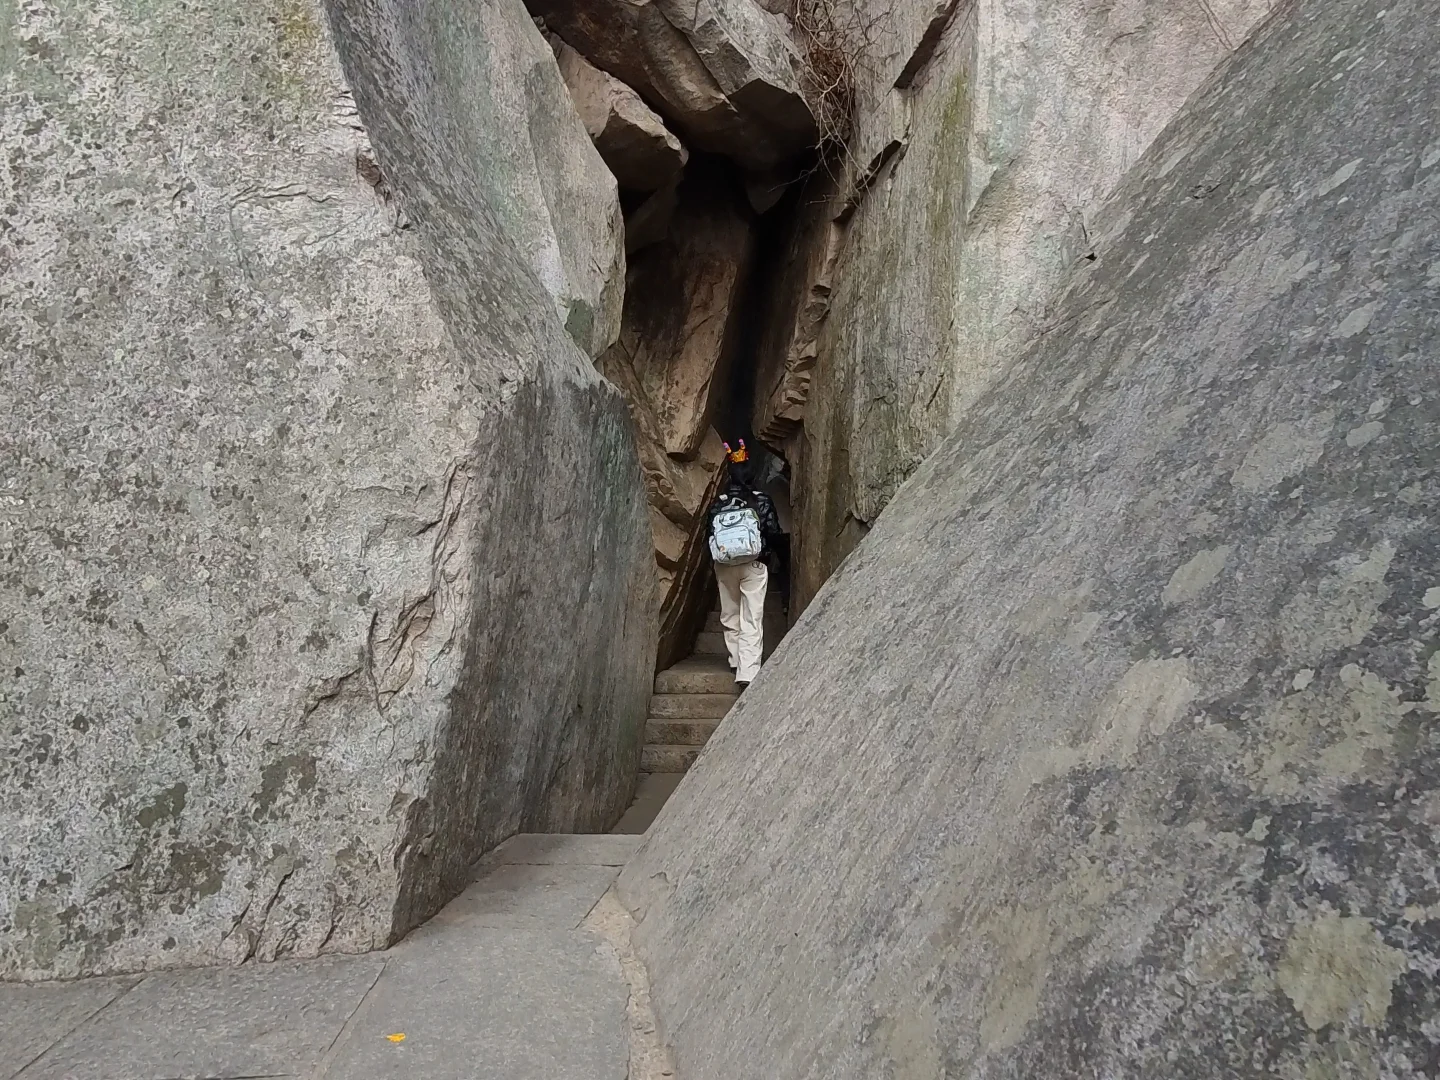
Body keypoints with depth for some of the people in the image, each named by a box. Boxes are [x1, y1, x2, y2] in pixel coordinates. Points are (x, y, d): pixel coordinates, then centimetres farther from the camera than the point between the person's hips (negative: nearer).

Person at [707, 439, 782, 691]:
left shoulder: (718, 504, -2)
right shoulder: (762, 501, -5)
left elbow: (710, 535, 2)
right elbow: (773, 533, -3)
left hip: (724, 566, 2)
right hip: (754, 565, -2)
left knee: (730, 617, 18)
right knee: (752, 621, -4)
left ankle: (738, 662, 25)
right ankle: (748, 672, -13)